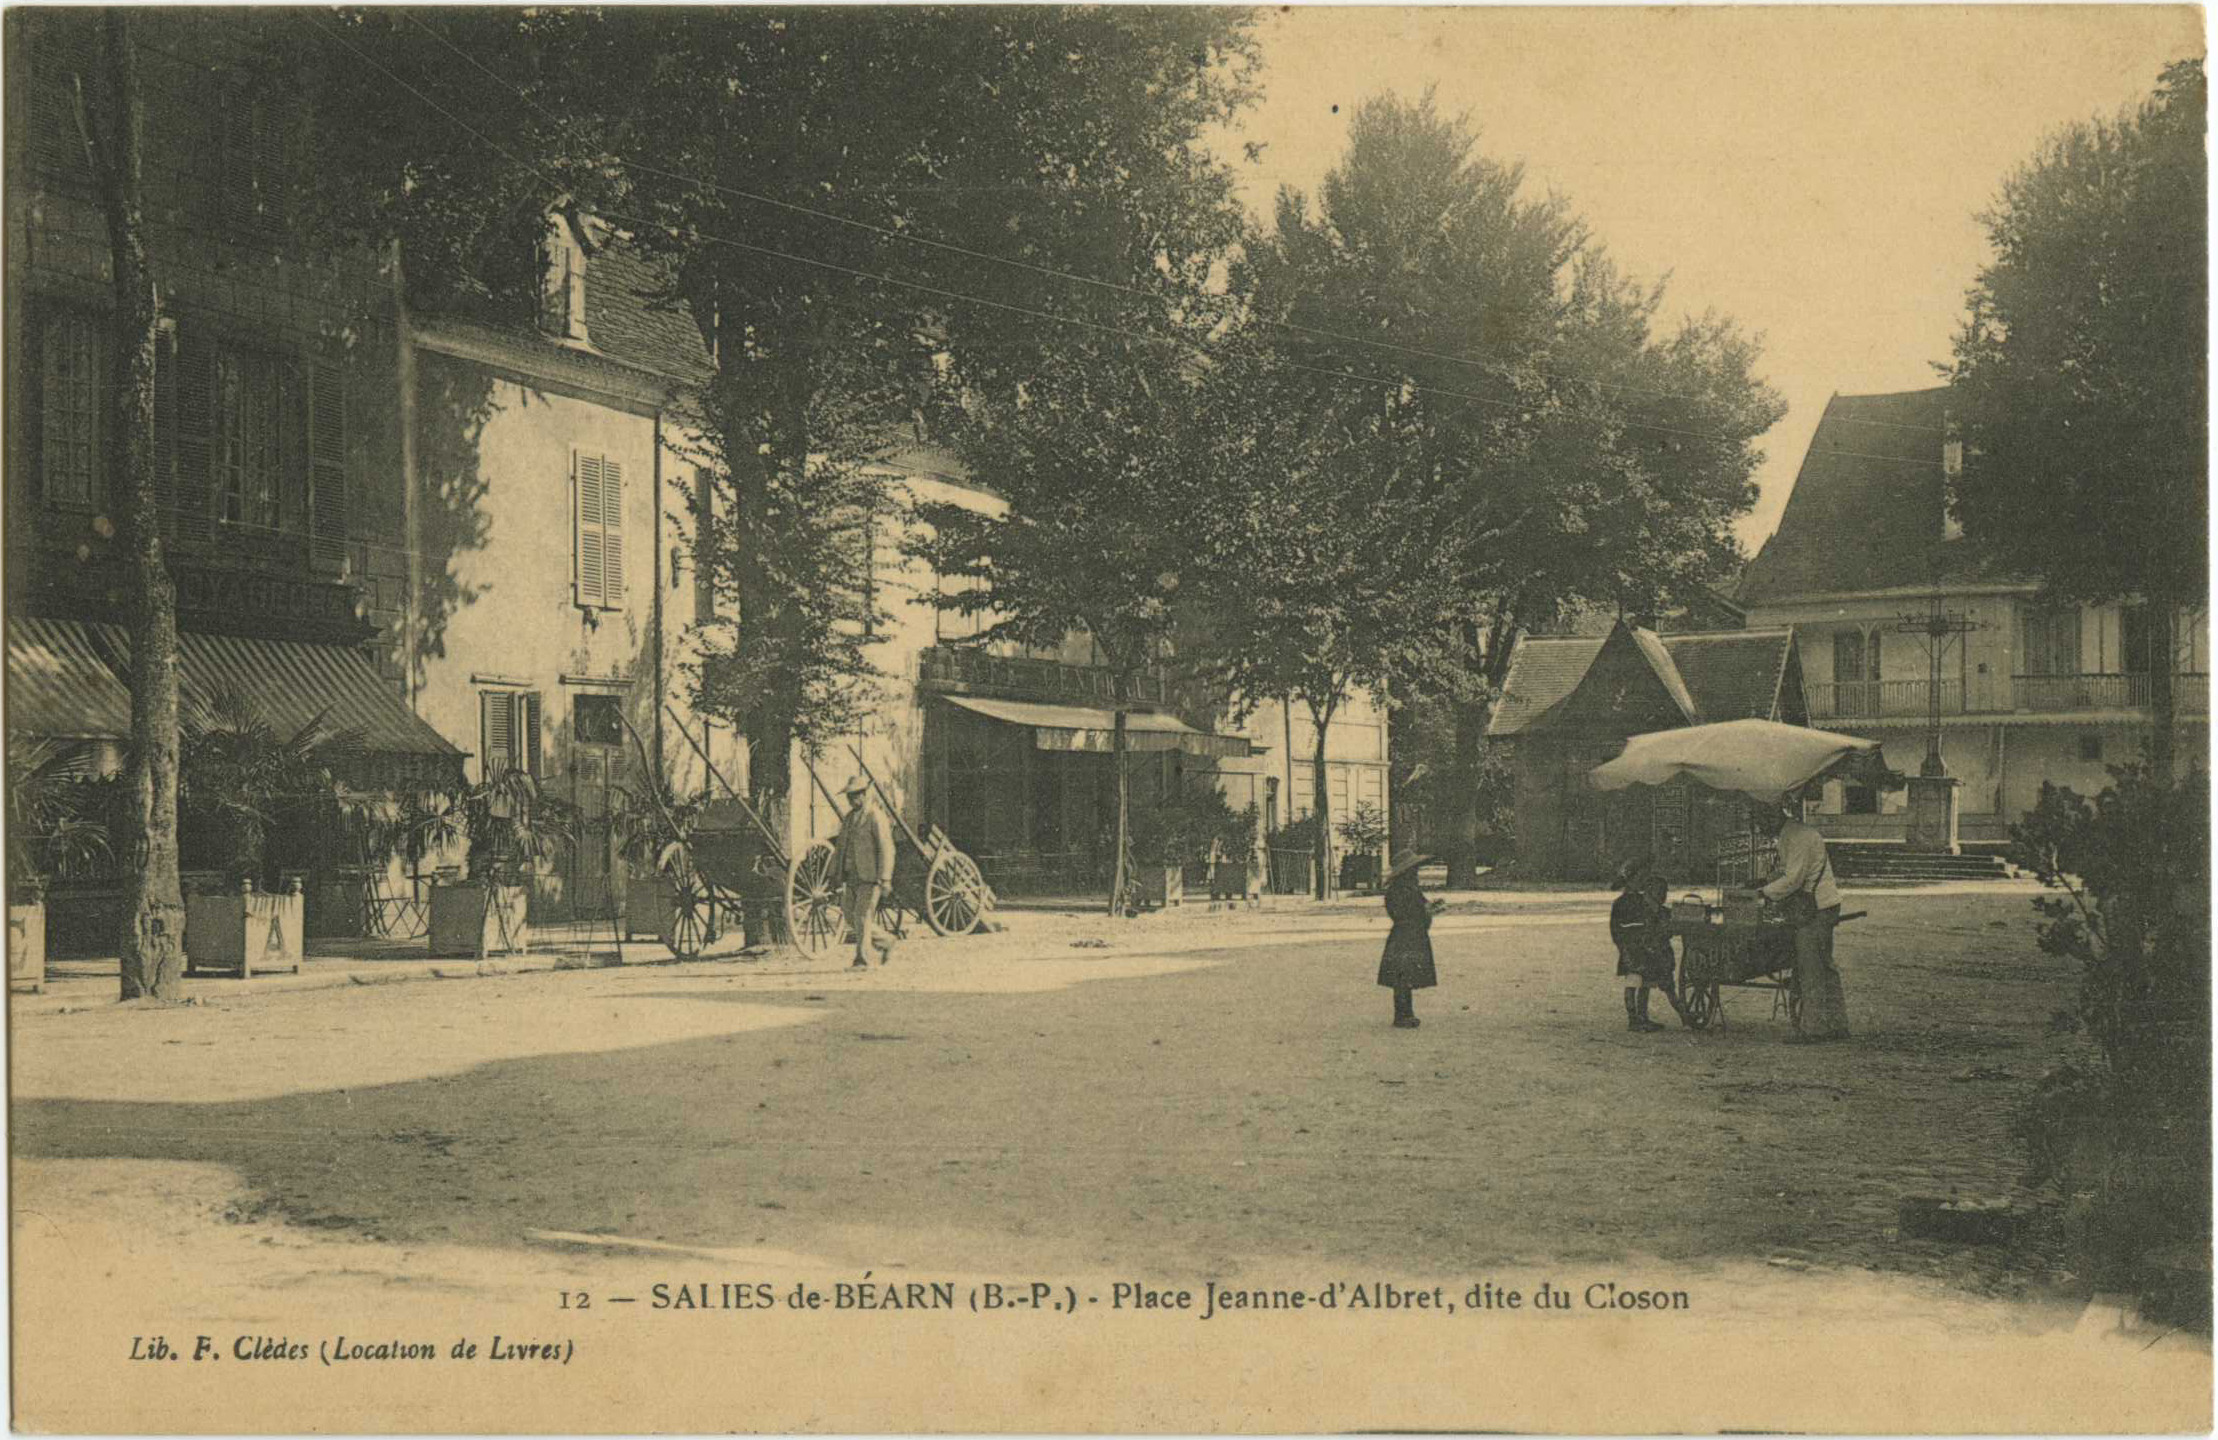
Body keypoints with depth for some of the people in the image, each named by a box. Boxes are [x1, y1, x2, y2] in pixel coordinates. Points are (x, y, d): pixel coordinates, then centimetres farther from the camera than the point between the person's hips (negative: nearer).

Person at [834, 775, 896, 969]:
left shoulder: (876, 817, -8)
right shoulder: (849, 818, 16)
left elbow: (886, 849, -14)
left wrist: (885, 879, -20)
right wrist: (842, 880, 17)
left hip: (870, 878, -8)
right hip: (852, 878, 8)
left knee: (862, 917, -11)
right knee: (853, 922, 7)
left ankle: (862, 960, -6)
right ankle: (885, 942, 25)